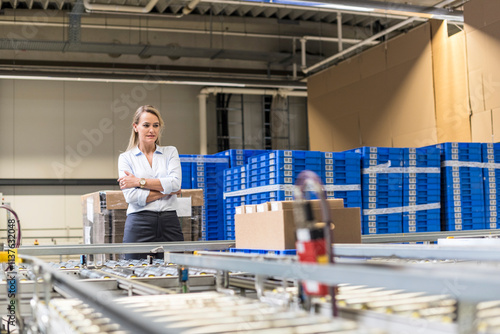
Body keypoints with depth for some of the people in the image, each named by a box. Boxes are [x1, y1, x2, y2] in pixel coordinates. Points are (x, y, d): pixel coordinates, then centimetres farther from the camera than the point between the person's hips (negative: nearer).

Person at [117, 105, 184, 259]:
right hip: (139, 225, -1)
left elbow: (175, 183, -5)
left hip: (170, 224, 1)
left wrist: (139, 181, -6)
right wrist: (166, 190, -3)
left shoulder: (170, 152, 13)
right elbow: (132, 196, -5)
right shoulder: (126, 157, 8)